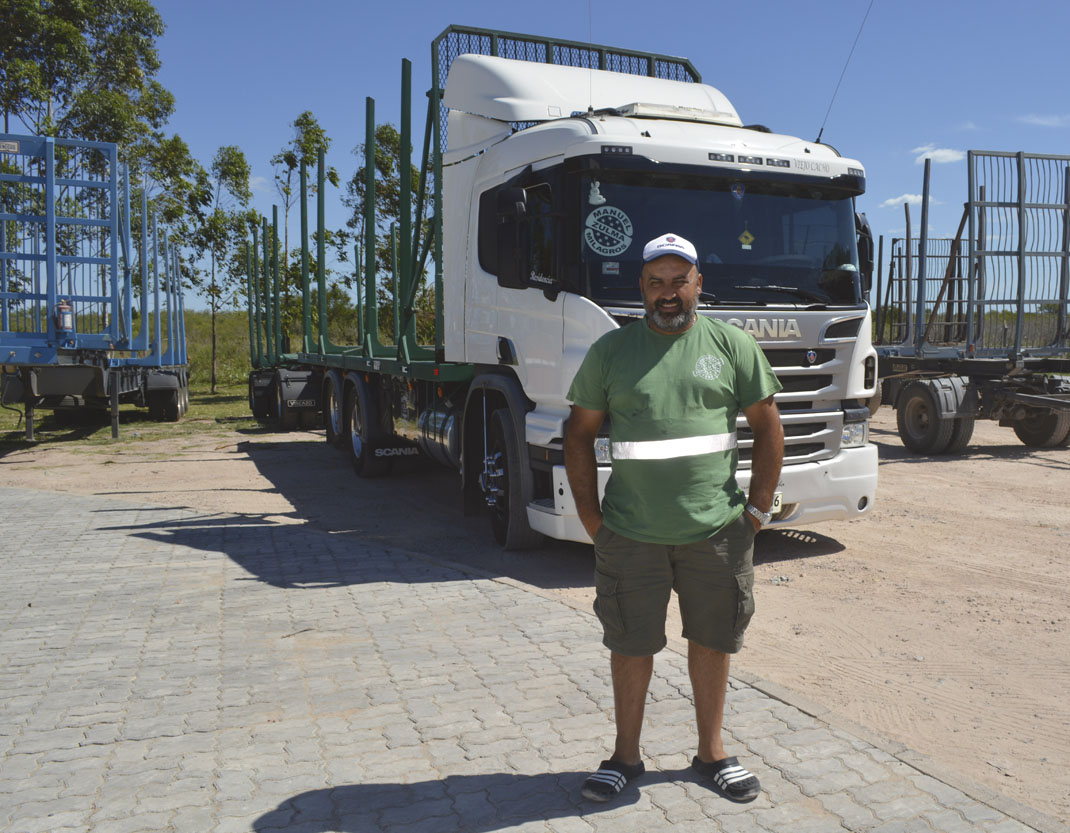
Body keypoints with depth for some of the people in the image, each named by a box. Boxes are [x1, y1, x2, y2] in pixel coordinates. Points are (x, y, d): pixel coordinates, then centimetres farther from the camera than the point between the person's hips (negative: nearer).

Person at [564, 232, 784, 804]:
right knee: (630, 645, 11)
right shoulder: (610, 350, 2)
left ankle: (711, 753, 33)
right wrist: (590, 516, -1)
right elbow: (579, 434, 5)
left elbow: (768, 428, 6)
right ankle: (626, 756, 30)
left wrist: (757, 509, 2)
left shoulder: (733, 346, 3)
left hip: (717, 532, 1)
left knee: (711, 643, 14)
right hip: (630, 535, 0)